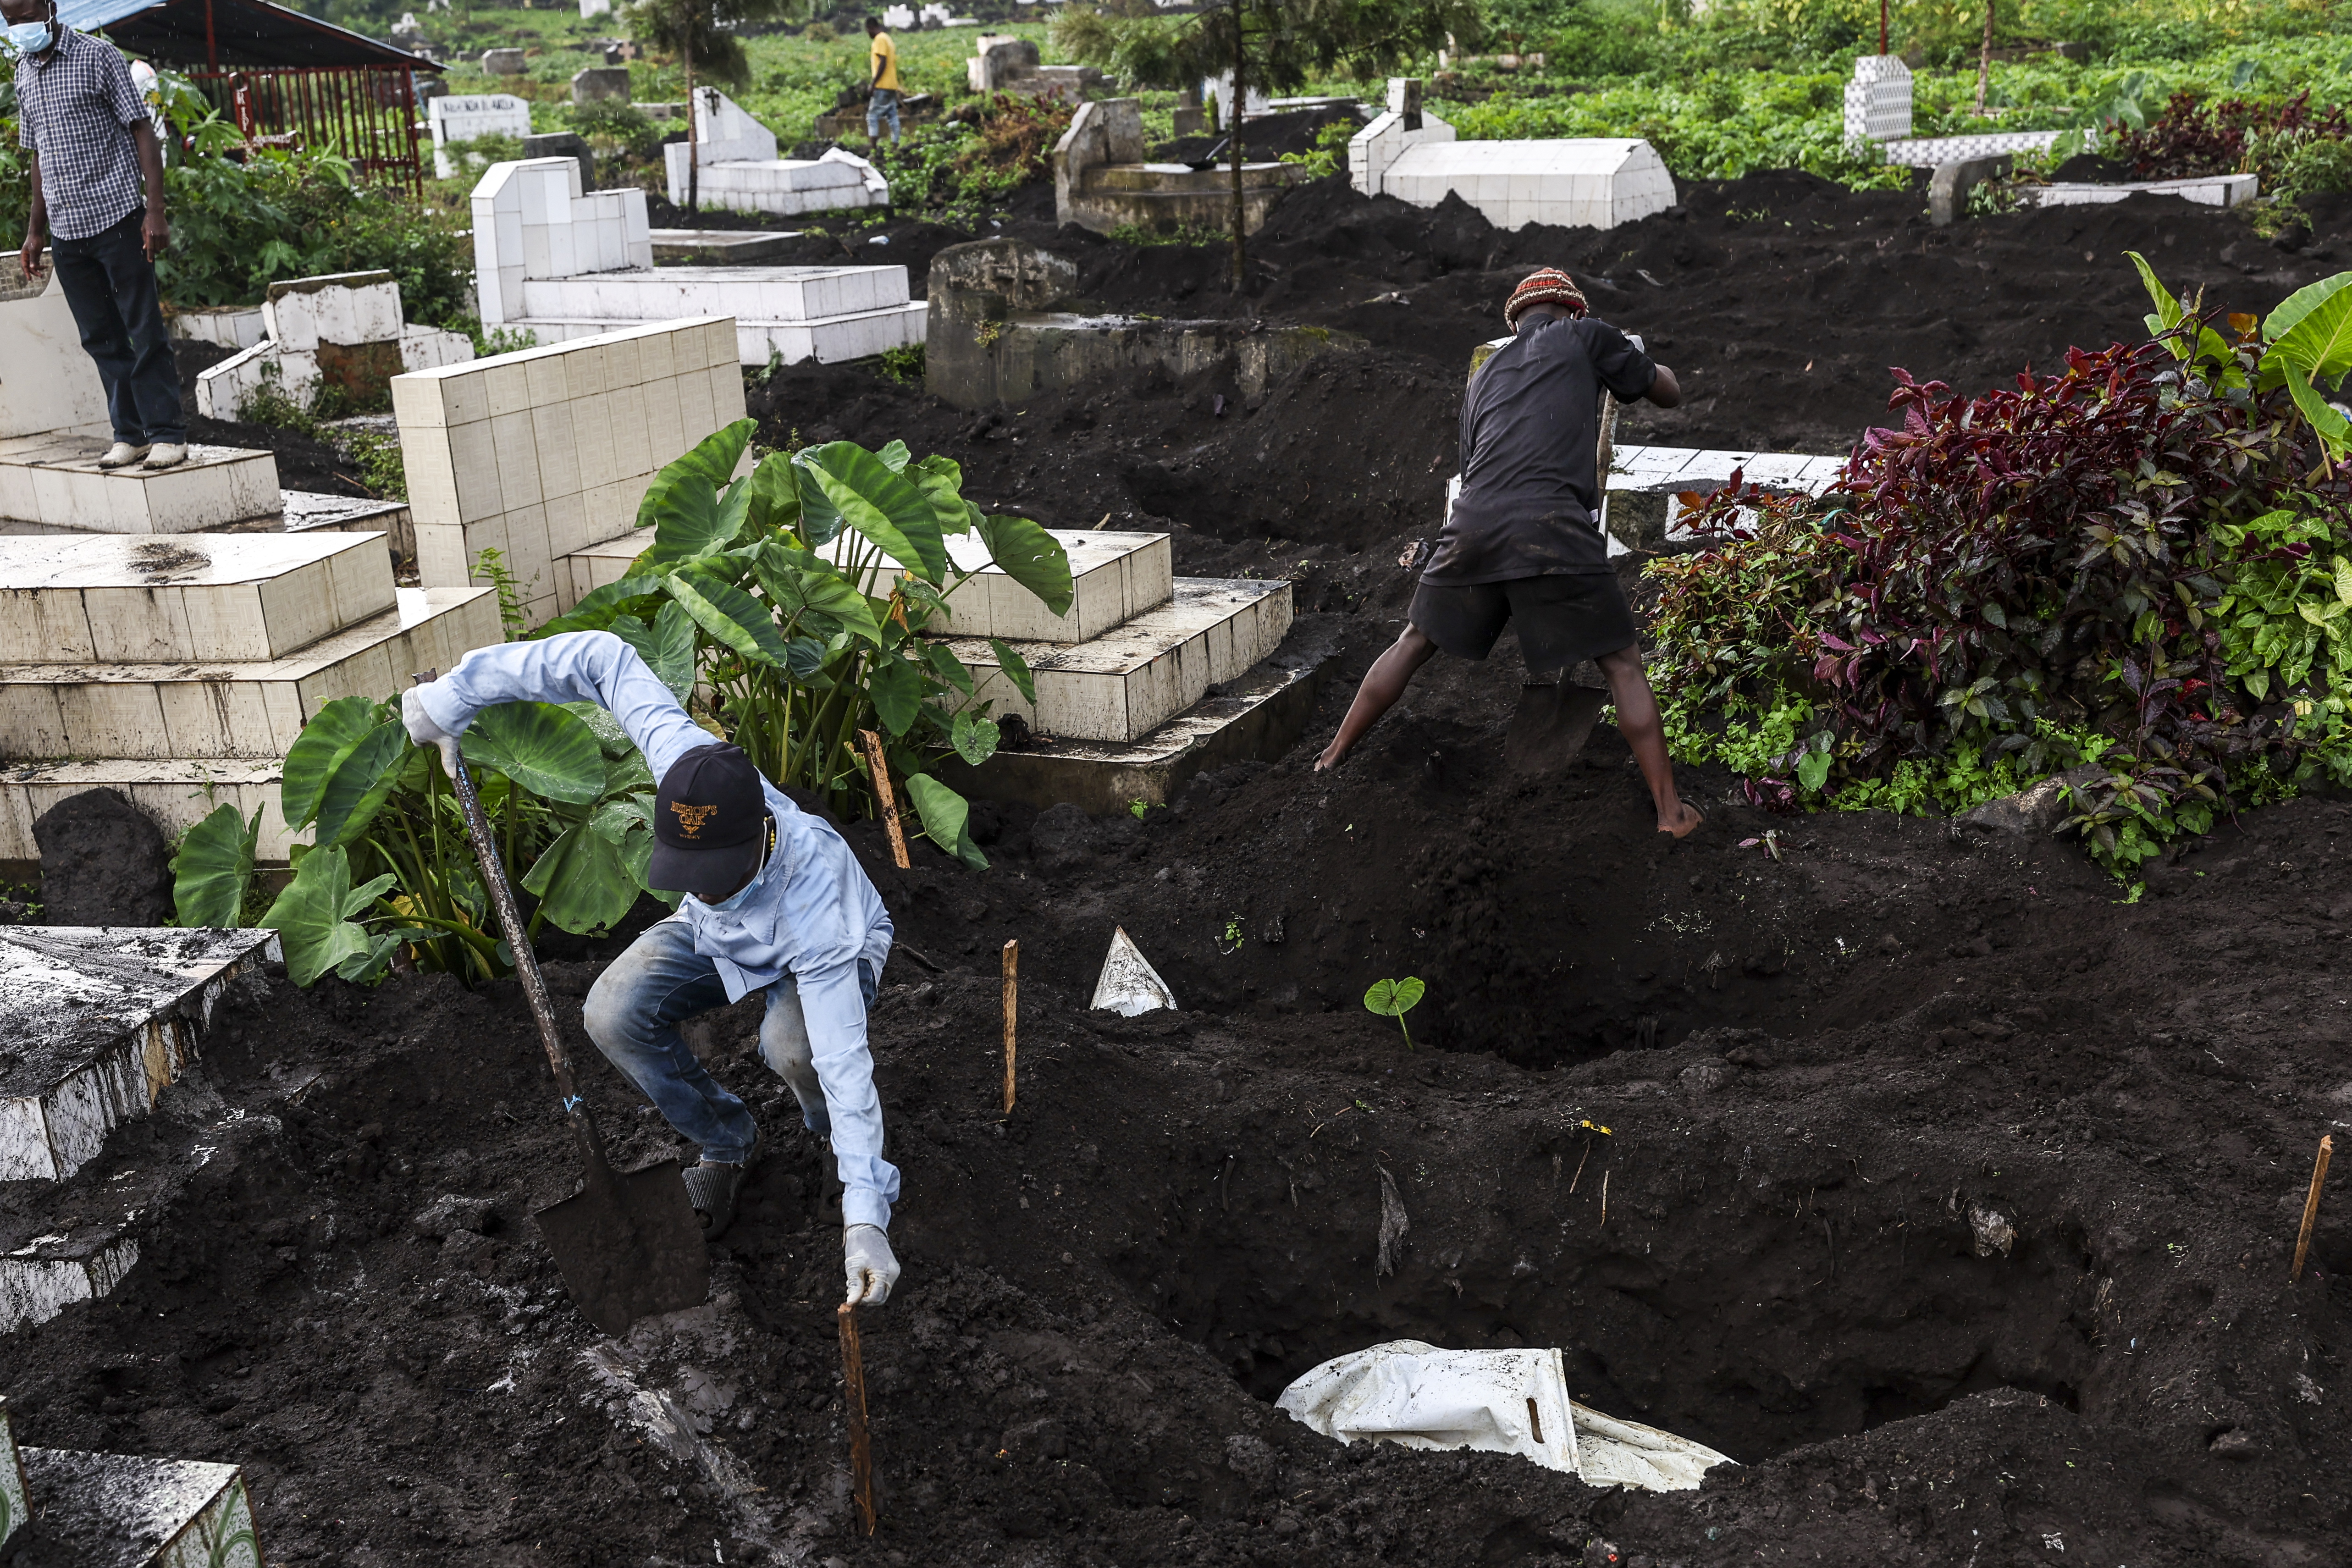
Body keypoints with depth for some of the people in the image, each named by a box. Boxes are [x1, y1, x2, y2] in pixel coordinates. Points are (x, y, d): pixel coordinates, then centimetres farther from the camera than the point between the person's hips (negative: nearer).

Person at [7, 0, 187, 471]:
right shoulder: (23, 72, 14)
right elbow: (37, 154, 20)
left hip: (116, 216, -6)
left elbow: (143, 131, -7)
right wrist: (35, 230, 18)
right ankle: (130, 435, 11)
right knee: (100, 339, 6)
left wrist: (156, 211, -15)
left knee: (144, 331, -4)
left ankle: (168, 435, 0)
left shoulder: (97, 56, -3)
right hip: (66, 229, 6)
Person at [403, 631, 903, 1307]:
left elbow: (842, 1059, -44)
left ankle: (837, 1140, 1)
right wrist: (454, 695, -25)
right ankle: (726, 1142, 6)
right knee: (613, 1016, -21)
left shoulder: (816, 909, -45)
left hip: (820, 956, -4)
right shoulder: (689, 766, -38)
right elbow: (607, 659, -27)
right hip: (717, 938, 5)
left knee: (792, 1043, -37)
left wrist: (865, 1217, -46)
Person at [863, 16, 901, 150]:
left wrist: (873, 83, -17)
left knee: (873, 115, -9)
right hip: (892, 86, 9)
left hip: (882, 86, -9)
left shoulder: (880, 39, -10)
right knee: (893, 116, 5)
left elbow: (883, 63, -18)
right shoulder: (888, 39, 19)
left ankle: (872, 146, -15)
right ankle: (895, 146, 3)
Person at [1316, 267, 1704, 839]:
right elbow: (1669, 394, 26)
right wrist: (1651, 366, 46)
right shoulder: (1585, 337, 17)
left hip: (1473, 526, 4)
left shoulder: (1483, 377, 29)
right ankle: (1671, 811, 7)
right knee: (1622, 665, 8)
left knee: (1412, 645, 22)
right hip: (1554, 529, -4)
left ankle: (1332, 760, 30)